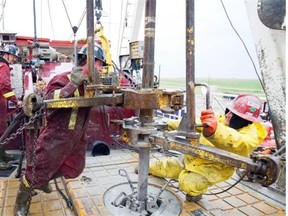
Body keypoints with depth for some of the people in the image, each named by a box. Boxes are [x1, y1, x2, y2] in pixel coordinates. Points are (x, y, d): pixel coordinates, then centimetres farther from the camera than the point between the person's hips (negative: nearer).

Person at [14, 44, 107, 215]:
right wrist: (72, 85, -40)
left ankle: (43, 181, 46)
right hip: (56, 136, -8)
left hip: (77, 138, 8)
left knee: (74, 169, 20)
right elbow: (48, 101, -34)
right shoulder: (63, 79, -21)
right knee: (37, 171, 8)